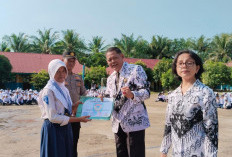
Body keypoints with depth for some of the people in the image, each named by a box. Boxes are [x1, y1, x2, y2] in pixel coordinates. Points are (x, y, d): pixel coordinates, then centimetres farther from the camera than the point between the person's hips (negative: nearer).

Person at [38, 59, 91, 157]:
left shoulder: (64, 89, 9)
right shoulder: (48, 90, -14)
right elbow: (52, 117, -21)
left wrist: (75, 106, -6)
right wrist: (79, 119, -20)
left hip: (65, 128, 7)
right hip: (53, 129, -7)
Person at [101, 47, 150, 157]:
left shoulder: (136, 69, -4)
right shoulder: (110, 78, 16)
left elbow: (146, 92, -12)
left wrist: (132, 95, -32)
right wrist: (102, 99, -2)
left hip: (134, 122, -6)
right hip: (118, 123, 7)